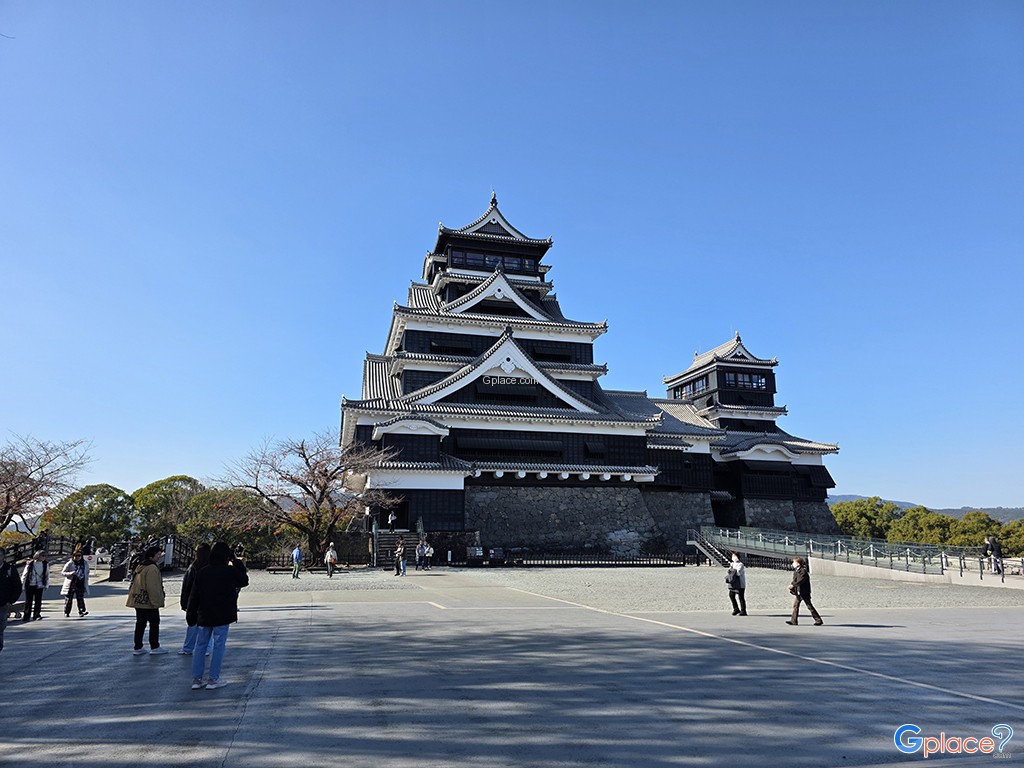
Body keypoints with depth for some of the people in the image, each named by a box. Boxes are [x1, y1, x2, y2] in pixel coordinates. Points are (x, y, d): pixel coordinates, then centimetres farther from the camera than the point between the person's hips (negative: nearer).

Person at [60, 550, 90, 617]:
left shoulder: (85, 563, 6)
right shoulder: (69, 564, -5)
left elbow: (87, 572, 19)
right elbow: (63, 573, -5)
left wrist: (86, 579, 7)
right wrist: (71, 573, -22)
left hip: (81, 584, 2)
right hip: (71, 584, -2)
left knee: (80, 598, -4)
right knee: (69, 598, 7)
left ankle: (81, 611, -10)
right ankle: (66, 612, 21)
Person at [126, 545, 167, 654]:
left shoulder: (140, 566, 12)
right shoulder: (152, 568, -19)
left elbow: (135, 583, 20)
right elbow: (152, 587, -21)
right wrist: (156, 602, -17)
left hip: (138, 601, 9)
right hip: (149, 602, -9)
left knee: (140, 623, 13)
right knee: (154, 623, 1)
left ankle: (138, 648, 17)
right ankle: (154, 647, 6)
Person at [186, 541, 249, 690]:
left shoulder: (202, 572, 2)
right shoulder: (230, 571, -10)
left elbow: (194, 596, 5)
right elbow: (244, 581, 8)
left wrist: (191, 615, 13)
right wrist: (238, 564, 13)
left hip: (204, 616, 4)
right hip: (222, 616, -4)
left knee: (200, 645, 13)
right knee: (219, 646, 3)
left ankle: (196, 679, 16)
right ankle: (213, 679, 6)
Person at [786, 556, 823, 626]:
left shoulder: (803, 571, -15)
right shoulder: (796, 571, 13)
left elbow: (801, 580, -27)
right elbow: (795, 580, 18)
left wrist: (793, 585, -31)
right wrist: (791, 584, -1)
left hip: (804, 592, -9)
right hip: (797, 592, 9)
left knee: (810, 606, -1)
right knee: (795, 605, 3)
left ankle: (818, 620, 9)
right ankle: (793, 621, 4)